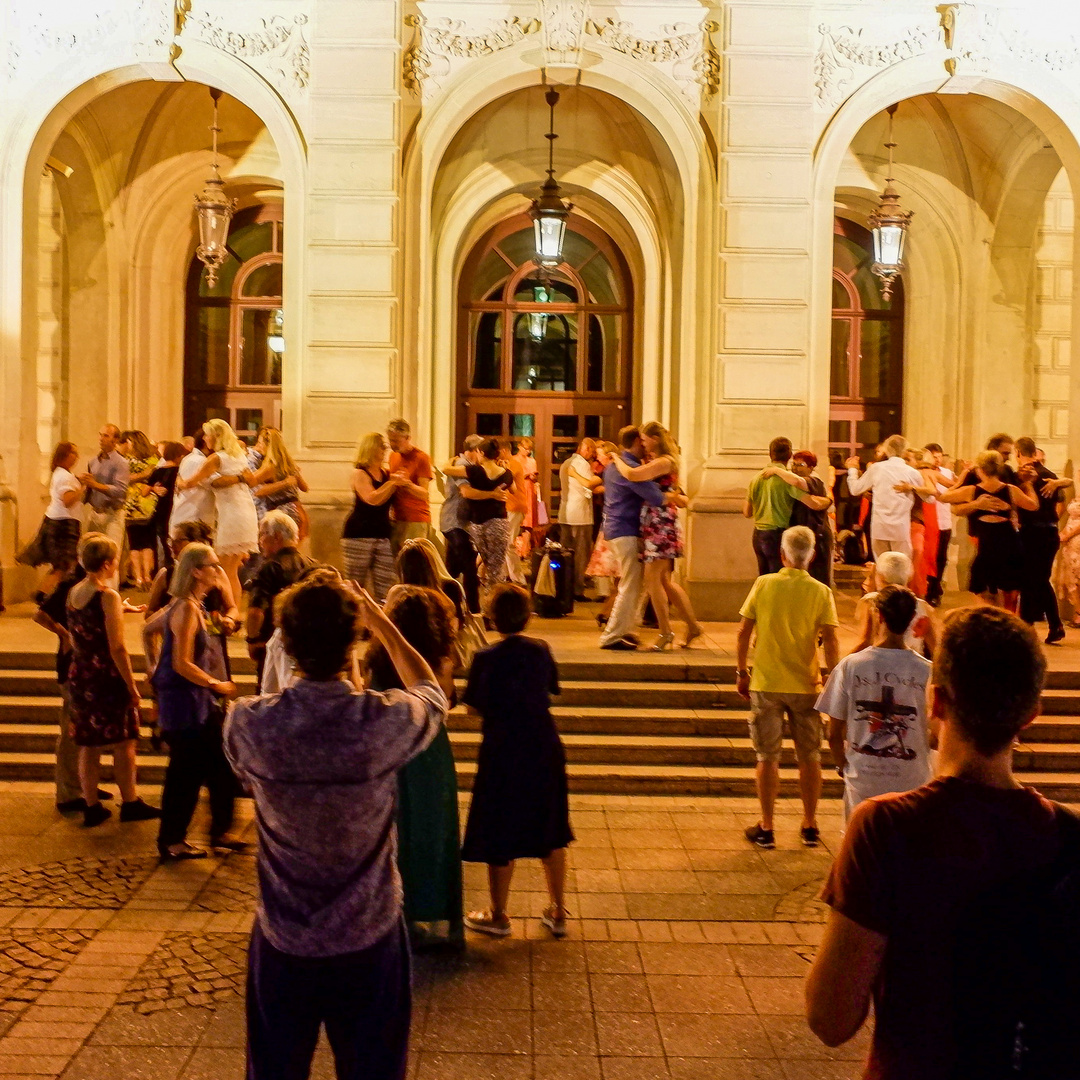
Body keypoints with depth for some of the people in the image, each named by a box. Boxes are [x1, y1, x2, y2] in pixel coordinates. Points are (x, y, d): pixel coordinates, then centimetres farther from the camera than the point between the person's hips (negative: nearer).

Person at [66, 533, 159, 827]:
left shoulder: (73, 592, 6)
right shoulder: (108, 596, -16)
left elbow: (75, 638, 14)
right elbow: (117, 648, -18)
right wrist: (132, 686, -13)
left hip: (79, 675, 7)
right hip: (107, 677, -7)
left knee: (89, 745, 13)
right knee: (123, 743, 6)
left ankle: (92, 807, 19)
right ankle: (130, 804, 16)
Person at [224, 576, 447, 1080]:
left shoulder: (248, 723, -19)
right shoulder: (388, 721, -22)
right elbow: (432, 693, 4)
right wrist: (382, 623, 11)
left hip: (283, 942, 1)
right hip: (369, 941, -1)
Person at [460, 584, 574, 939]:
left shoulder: (486, 659, -16)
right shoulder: (541, 650, -2)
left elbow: (474, 708, -11)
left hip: (502, 753, -4)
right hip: (545, 750, 4)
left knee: (500, 835, 10)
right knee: (550, 833, 16)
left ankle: (498, 916, 22)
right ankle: (558, 912, 24)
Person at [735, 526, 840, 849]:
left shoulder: (764, 584, -4)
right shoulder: (820, 592, -5)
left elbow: (743, 632, -3)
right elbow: (830, 640, -9)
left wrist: (741, 672, 6)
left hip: (766, 683, 0)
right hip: (806, 685, 0)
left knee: (768, 758, 7)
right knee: (810, 758, 13)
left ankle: (766, 828, 12)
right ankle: (810, 826, 21)